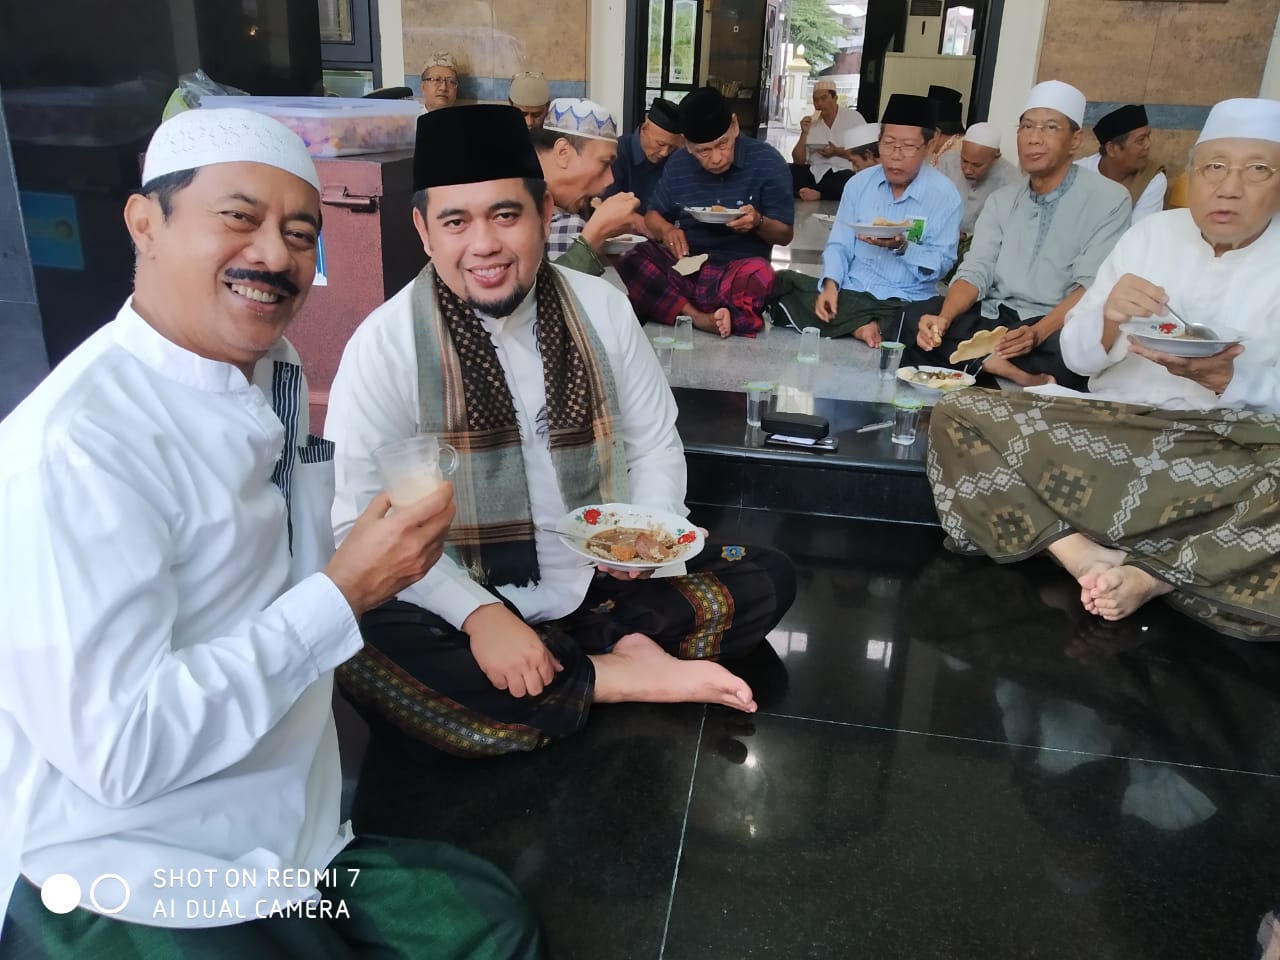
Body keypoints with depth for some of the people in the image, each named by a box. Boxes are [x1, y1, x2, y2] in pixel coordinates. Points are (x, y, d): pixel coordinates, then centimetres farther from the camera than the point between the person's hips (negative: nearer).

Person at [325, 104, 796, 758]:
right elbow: (359, 522, -14)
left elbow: (655, 442, 8)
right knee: (357, 652, -33)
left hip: (599, 588, 3)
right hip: (463, 603, -2)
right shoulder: (385, 344, -12)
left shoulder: (603, 309, -2)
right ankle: (614, 677, -18)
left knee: (768, 578, -8)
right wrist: (479, 613, -26)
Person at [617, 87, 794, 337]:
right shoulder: (678, 165, 7)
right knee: (630, 265, -30)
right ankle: (700, 318, -34)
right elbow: (653, 215, 18)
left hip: (737, 269, -3)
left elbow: (785, 234, 1)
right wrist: (665, 230, -7)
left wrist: (758, 222, -22)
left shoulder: (766, 161, -3)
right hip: (683, 262, 3)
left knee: (759, 275, -40)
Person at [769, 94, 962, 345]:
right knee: (781, 284, -19)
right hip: (849, 292, 5)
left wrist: (902, 247, -24)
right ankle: (859, 325, -22)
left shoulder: (944, 194, -3)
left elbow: (941, 264, -6)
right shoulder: (859, 183, 8)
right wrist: (830, 284, -15)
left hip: (902, 304, -5)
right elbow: (839, 245, 5)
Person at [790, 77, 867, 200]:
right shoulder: (811, 122, 10)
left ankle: (819, 195, -24)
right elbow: (798, 161, 5)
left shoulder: (853, 117, 2)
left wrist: (838, 152, -15)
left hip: (843, 171, -3)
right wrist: (804, 133, -6)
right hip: (814, 172, 3)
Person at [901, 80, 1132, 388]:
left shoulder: (1107, 199, -3)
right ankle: (1017, 375, -25)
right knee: (916, 318, -22)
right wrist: (944, 319, -19)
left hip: (1057, 325, -5)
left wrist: (1037, 333, -31)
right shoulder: (1001, 200, 13)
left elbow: (1092, 287, -13)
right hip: (993, 317, 5)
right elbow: (976, 271, 2)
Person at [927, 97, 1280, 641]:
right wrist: (1108, 318, -17)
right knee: (958, 418, -18)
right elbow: (1077, 356, 5)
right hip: (1119, 425, 3)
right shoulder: (1152, 233, 10)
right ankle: (1085, 557, -28)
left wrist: (1222, 377, -25)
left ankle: (1148, 578, -24)